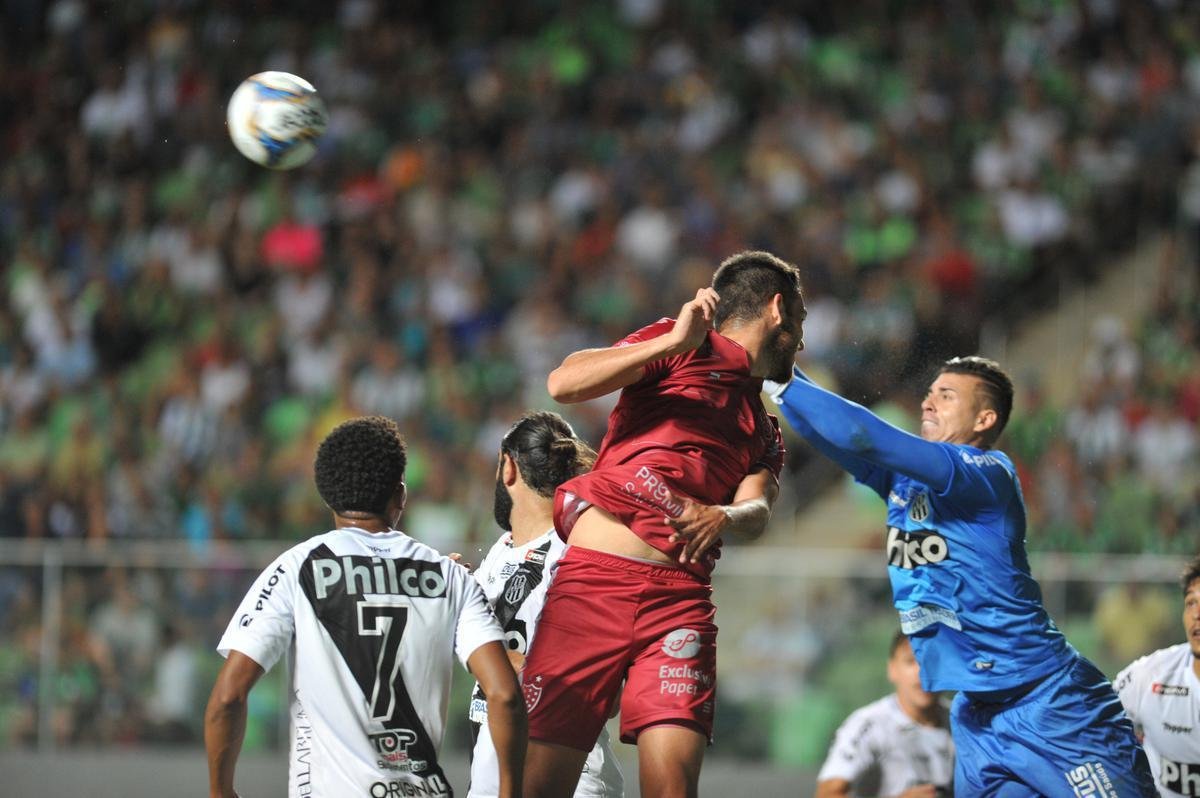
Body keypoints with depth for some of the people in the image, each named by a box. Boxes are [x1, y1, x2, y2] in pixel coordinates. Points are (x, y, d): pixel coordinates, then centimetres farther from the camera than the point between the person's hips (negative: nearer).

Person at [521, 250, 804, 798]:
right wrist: (673, 342, -11)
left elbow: (757, 514, 6)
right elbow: (563, 383, -5)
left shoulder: (765, 432, 26)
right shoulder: (682, 348, 10)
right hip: (594, 577, -4)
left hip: (681, 599, 4)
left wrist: (723, 517, -17)